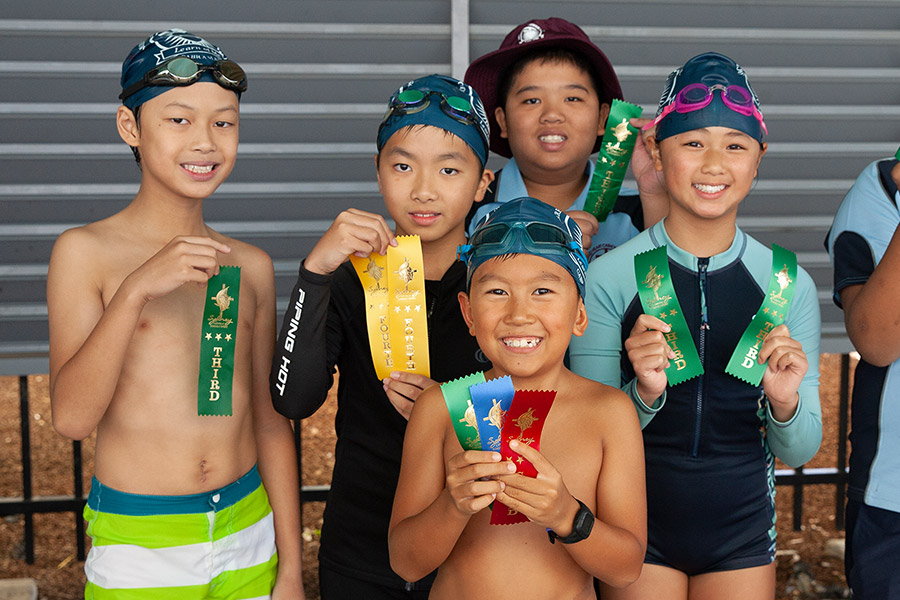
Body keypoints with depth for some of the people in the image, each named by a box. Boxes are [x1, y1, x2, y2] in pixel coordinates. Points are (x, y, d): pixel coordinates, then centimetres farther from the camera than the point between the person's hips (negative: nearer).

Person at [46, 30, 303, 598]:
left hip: (250, 535, 3)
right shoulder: (84, 252, -6)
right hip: (136, 550, -3)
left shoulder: (252, 266, 5)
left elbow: (270, 421, 8)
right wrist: (136, 289, -24)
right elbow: (72, 416, -13)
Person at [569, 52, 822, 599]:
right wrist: (643, 394, -25)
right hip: (639, 527, -1)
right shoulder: (610, 277, -11)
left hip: (743, 531, 2)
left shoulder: (789, 284, -5)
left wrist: (785, 402, -20)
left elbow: (798, 453, 0)